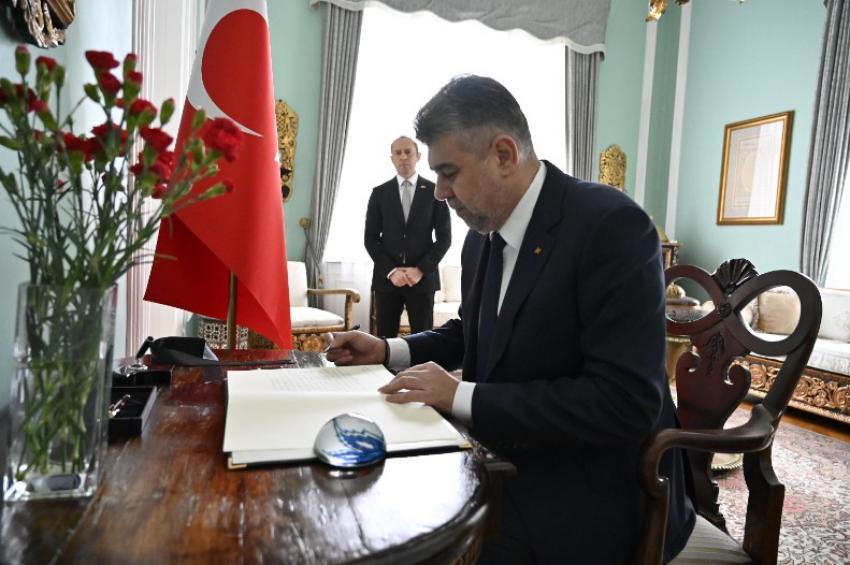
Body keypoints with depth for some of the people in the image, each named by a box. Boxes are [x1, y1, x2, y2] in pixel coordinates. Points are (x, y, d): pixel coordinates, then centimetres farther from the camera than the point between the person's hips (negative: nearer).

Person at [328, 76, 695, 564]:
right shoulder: (483, 236, 3)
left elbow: (626, 403, -26)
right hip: (510, 461, 7)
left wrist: (462, 396, -26)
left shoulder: (611, 225, -21)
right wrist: (389, 350, 3)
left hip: (595, 490, -6)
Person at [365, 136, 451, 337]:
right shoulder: (379, 193, 7)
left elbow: (444, 237, 1)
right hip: (386, 278, 1)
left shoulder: (434, 192, 3)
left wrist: (421, 269, -10)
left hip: (423, 277, -1)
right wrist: (390, 270, -9)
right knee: (385, 339, 3)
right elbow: (370, 238, 4)